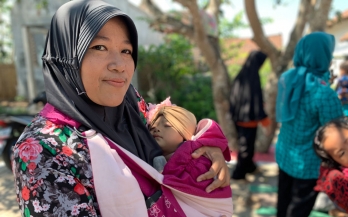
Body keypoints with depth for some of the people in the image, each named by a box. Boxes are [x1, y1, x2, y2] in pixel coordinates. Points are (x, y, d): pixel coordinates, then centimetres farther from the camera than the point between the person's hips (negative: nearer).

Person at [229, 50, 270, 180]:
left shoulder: (240, 75, 1)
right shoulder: (253, 78, -21)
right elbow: (256, 98, -19)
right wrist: (263, 117, -9)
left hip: (238, 116, 8)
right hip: (249, 118, -8)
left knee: (243, 142, 21)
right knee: (247, 144, 6)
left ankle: (248, 165, 40)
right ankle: (239, 172, 16)